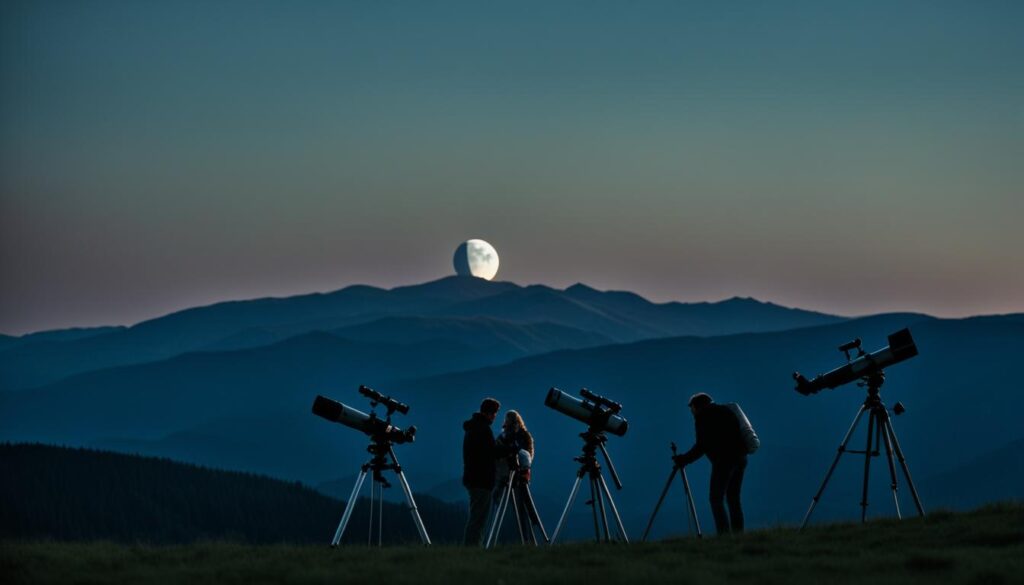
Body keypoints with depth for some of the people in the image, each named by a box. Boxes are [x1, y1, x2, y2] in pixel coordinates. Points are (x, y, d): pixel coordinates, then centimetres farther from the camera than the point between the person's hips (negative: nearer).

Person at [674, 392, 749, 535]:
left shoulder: (702, 416, -1)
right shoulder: (726, 411, 21)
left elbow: (701, 446, -7)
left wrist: (684, 459, 1)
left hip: (724, 459, -8)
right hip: (740, 457, 8)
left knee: (716, 499, -6)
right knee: (733, 499, 11)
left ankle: (725, 534, -17)